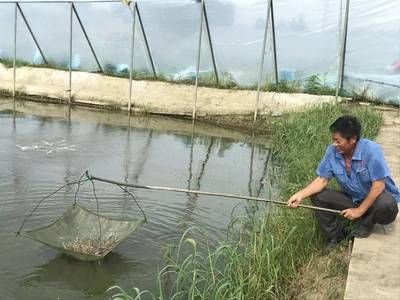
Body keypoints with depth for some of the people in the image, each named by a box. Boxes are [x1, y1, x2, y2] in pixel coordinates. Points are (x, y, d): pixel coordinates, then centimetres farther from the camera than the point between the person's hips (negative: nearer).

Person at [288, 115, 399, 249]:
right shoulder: (332, 151, -12)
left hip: (377, 196, -4)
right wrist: (301, 195, -23)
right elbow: (322, 179, -8)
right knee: (317, 196, -13)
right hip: (352, 198, 4)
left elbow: (378, 185, -24)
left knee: (386, 205, -37)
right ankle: (335, 237, 1)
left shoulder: (371, 150, -26)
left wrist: (359, 210, -21)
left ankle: (366, 223, -2)